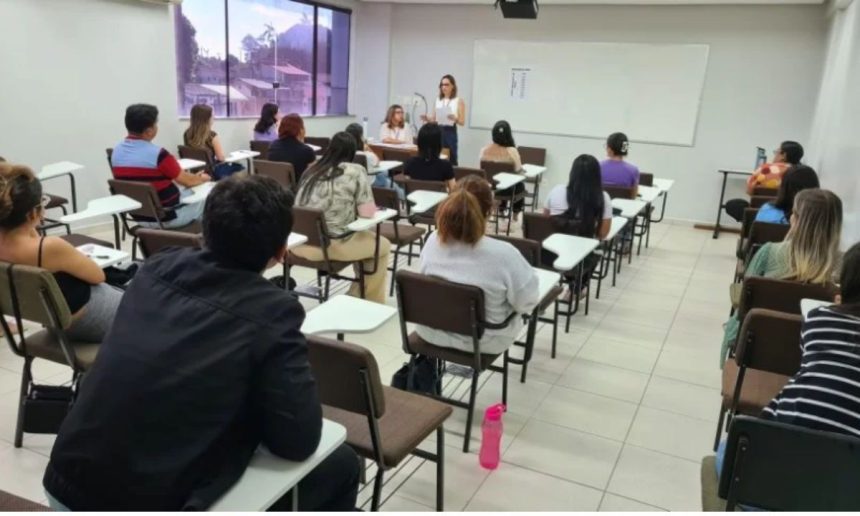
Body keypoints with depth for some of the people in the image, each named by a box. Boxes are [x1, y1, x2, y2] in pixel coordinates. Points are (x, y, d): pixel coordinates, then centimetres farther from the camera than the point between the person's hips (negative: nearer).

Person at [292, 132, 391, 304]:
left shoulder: (312, 170, 12)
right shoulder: (355, 171, -5)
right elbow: (367, 212, -7)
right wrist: (354, 205, 14)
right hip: (332, 245, -7)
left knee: (363, 239, 32)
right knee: (383, 245, 21)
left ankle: (357, 297, 38)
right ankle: (370, 301, 31)